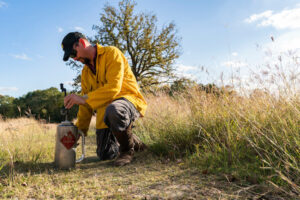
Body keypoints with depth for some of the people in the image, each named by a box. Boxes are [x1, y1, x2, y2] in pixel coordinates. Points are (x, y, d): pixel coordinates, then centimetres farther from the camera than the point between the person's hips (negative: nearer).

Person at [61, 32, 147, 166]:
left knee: (112, 110, -41)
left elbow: (113, 87, -23)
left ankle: (127, 149, -12)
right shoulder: (85, 72, 15)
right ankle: (134, 142, 32)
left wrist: (82, 98, -26)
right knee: (105, 155, 4)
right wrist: (79, 130, 8)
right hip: (105, 111, 7)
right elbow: (86, 105, 15)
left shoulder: (111, 53, -9)